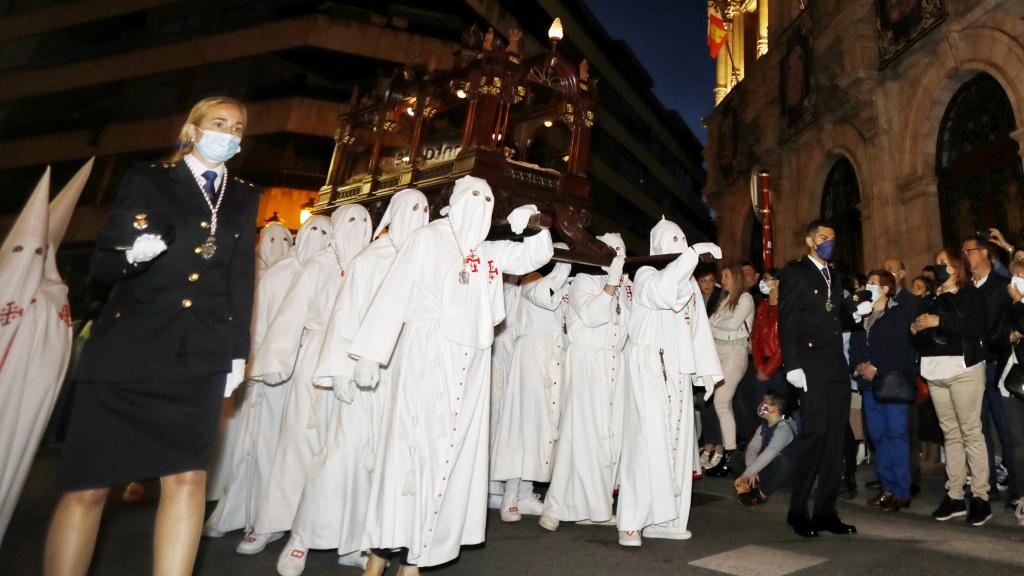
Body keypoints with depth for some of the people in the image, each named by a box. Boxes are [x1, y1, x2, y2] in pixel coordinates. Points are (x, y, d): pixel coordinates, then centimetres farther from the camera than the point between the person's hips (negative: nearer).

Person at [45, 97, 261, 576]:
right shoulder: (147, 180, 8)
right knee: (88, 486, 0)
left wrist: (238, 351, 4)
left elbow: (242, 278, 10)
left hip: (200, 356, 2)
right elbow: (100, 264, 3)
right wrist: (133, 255, -20)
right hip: (127, 346, -1)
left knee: (187, 477, -3)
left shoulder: (245, 197, 14)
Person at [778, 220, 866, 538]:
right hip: (810, 365, -7)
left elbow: (837, 319, 21)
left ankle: (825, 511, 15)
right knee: (815, 432, -11)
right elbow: (787, 322, -8)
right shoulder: (794, 272, 0)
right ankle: (798, 510, 1)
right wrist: (792, 365, -16)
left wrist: (858, 309, 1)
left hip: (837, 366, 7)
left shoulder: (834, 276, 21)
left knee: (835, 437, 6)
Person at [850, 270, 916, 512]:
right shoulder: (862, 316, 17)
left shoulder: (898, 315, -2)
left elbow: (900, 349, -11)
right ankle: (888, 487, 16)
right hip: (869, 383, 6)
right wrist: (859, 366, -4)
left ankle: (902, 492, 2)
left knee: (896, 434, -5)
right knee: (878, 435, 8)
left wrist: (876, 369, -14)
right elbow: (854, 346, 13)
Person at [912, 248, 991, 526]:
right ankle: (955, 496, 8)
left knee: (971, 432, -5)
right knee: (950, 433, 6)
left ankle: (981, 497, 1)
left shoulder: (970, 294, 5)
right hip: (935, 372, 5)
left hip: (962, 368, -5)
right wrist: (916, 329, -1)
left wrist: (940, 322, -16)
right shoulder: (930, 300, 20)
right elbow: (920, 341, 19)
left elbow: (977, 328, -12)